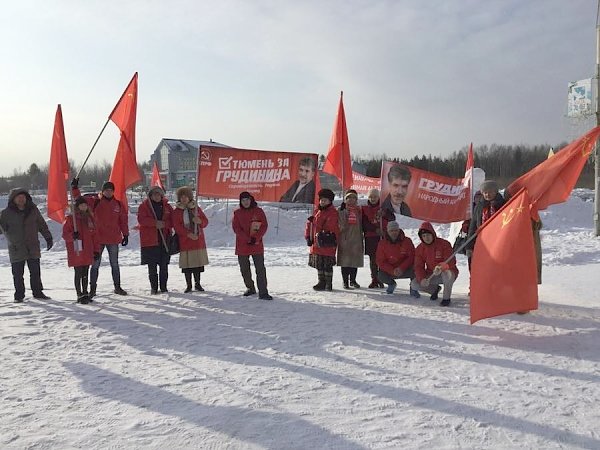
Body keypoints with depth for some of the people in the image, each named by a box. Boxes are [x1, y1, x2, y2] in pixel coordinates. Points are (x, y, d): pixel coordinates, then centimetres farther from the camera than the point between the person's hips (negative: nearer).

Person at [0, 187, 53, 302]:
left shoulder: (33, 210, 4)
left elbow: (42, 224, 12)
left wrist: (48, 238, 12)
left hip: (33, 248, 2)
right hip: (16, 249, -2)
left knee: (35, 272, 8)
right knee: (18, 273, 5)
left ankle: (38, 292, 20)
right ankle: (19, 295, 17)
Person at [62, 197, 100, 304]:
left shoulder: (89, 218, 9)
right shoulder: (71, 219, -5)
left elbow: (94, 235, 13)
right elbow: (65, 234, -4)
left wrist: (96, 250, 10)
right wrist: (72, 236, -26)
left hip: (88, 252, 5)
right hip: (76, 252, -5)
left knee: (85, 273, 12)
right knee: (78, 274, -1)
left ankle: (85, 293, 23)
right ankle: (80, 295, 6)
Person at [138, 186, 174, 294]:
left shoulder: (167, 206, 12)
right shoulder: (144, 206, 4)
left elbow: (172, 221, 8)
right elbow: (141, 219, -10)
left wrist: (163, 224, -11)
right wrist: (155, 223, -19)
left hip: (164, 240, 2)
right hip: (149, 240, -2)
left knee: (164, 265, 4)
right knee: (152, 266, 1)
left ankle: (163, 287, 13)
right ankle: (154, 287, 10)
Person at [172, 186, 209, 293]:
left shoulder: (196, 208, 10)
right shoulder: (177, 211, 2)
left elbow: (205, 221, 11)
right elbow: (177, 226, -6)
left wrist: (200, 221, -13)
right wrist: (188, 234, -17)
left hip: (198, 240, 2)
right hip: (185, 241, -2)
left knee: (198, 262, 5)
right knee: (187, 264, -2)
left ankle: (197, 284, 17)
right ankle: (188, 285, 10)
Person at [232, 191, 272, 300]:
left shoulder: (258, 211, 3)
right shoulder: (237, 213, 5)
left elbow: (264, 226, -1)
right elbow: (236, 228, -3)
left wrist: (256, 238, -13)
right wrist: (248, 239, -13)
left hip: (257, 245, -2)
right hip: (242, 246, 2)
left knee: (260, 269, -9)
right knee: (244, 269, 10)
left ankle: (263, 292, -10)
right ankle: (250, 288, 29)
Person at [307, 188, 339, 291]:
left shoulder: (332, 213, -9)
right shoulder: (317, 211, 15)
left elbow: (332, 228, -19)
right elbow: (310, 224, 17)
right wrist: (308, 237, 10)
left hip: (327, 244, -8)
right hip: (317, 243, 8)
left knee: (327, 265, -1)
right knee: (319, 264, 14)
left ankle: (328, 284, 8)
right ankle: (322, 282, 25)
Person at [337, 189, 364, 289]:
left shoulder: (358, 210, 13)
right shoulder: (341, 210, 2)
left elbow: (361, 226, 16)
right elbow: (339, 224, -2)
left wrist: (361, 240, 13)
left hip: (356, 239, 4)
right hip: (344, 238, -4)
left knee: (355, 260, 8)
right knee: (345, 260, -2)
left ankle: (353, 280, 21)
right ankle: (345, 281, 5)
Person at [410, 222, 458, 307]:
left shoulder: (444, 244, -15)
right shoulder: (420, 249, -2)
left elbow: (451, 262, -23)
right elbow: (418, 267, -6)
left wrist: (441, 267, -45)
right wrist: (422, 279, -26)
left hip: (446, 272, -4)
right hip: (431, 275, 4)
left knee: (447, 273, -40)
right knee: (414, 284, -16)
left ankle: (446, 298, -15)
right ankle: (435, 289, 14)